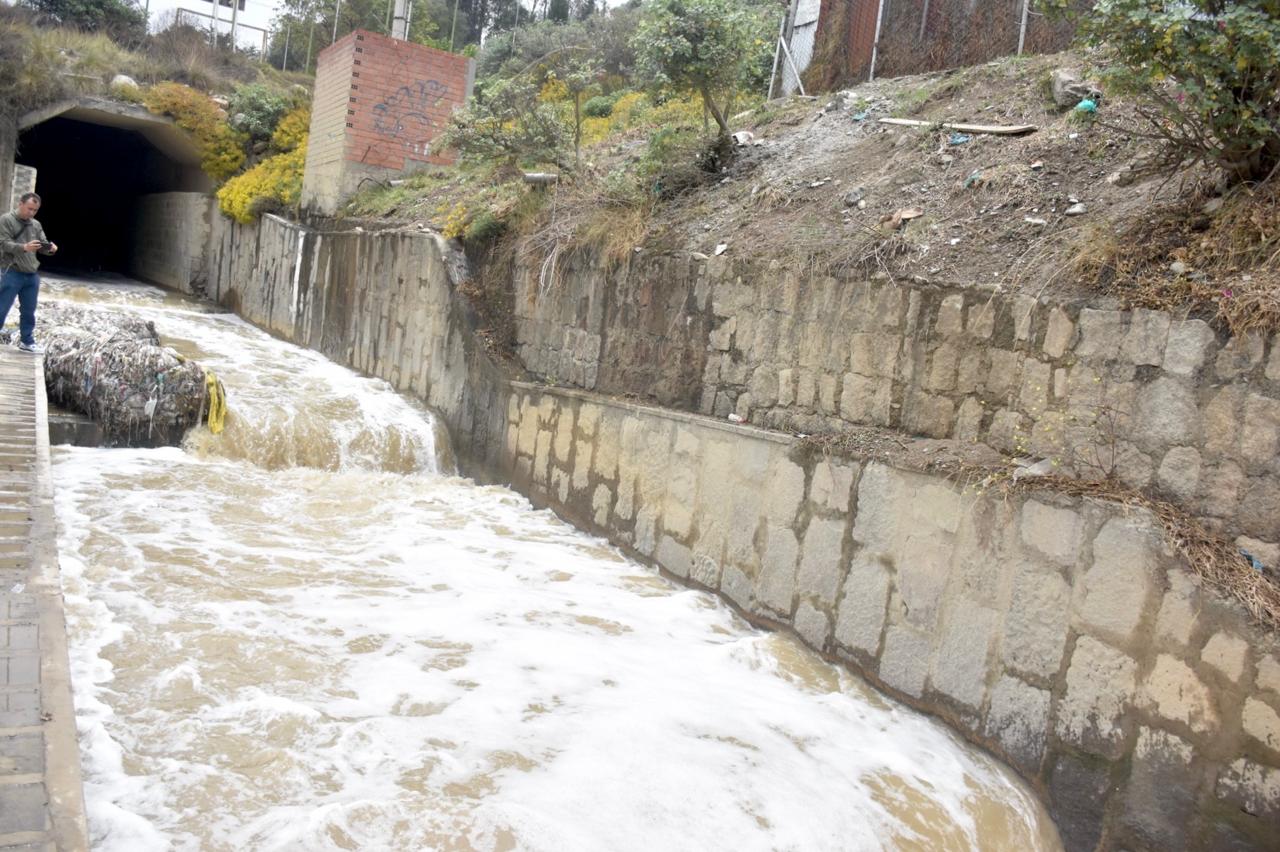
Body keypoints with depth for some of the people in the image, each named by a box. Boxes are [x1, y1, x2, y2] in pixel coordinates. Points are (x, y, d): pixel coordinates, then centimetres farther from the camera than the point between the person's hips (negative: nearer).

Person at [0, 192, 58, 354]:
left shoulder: (36, 225, 11)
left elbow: (43, 246, 9)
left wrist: (51, 248, -15)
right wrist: (24, 247, -30)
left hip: (32, 275, 5)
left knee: (28, 311, 11)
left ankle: (27, 342, 19)